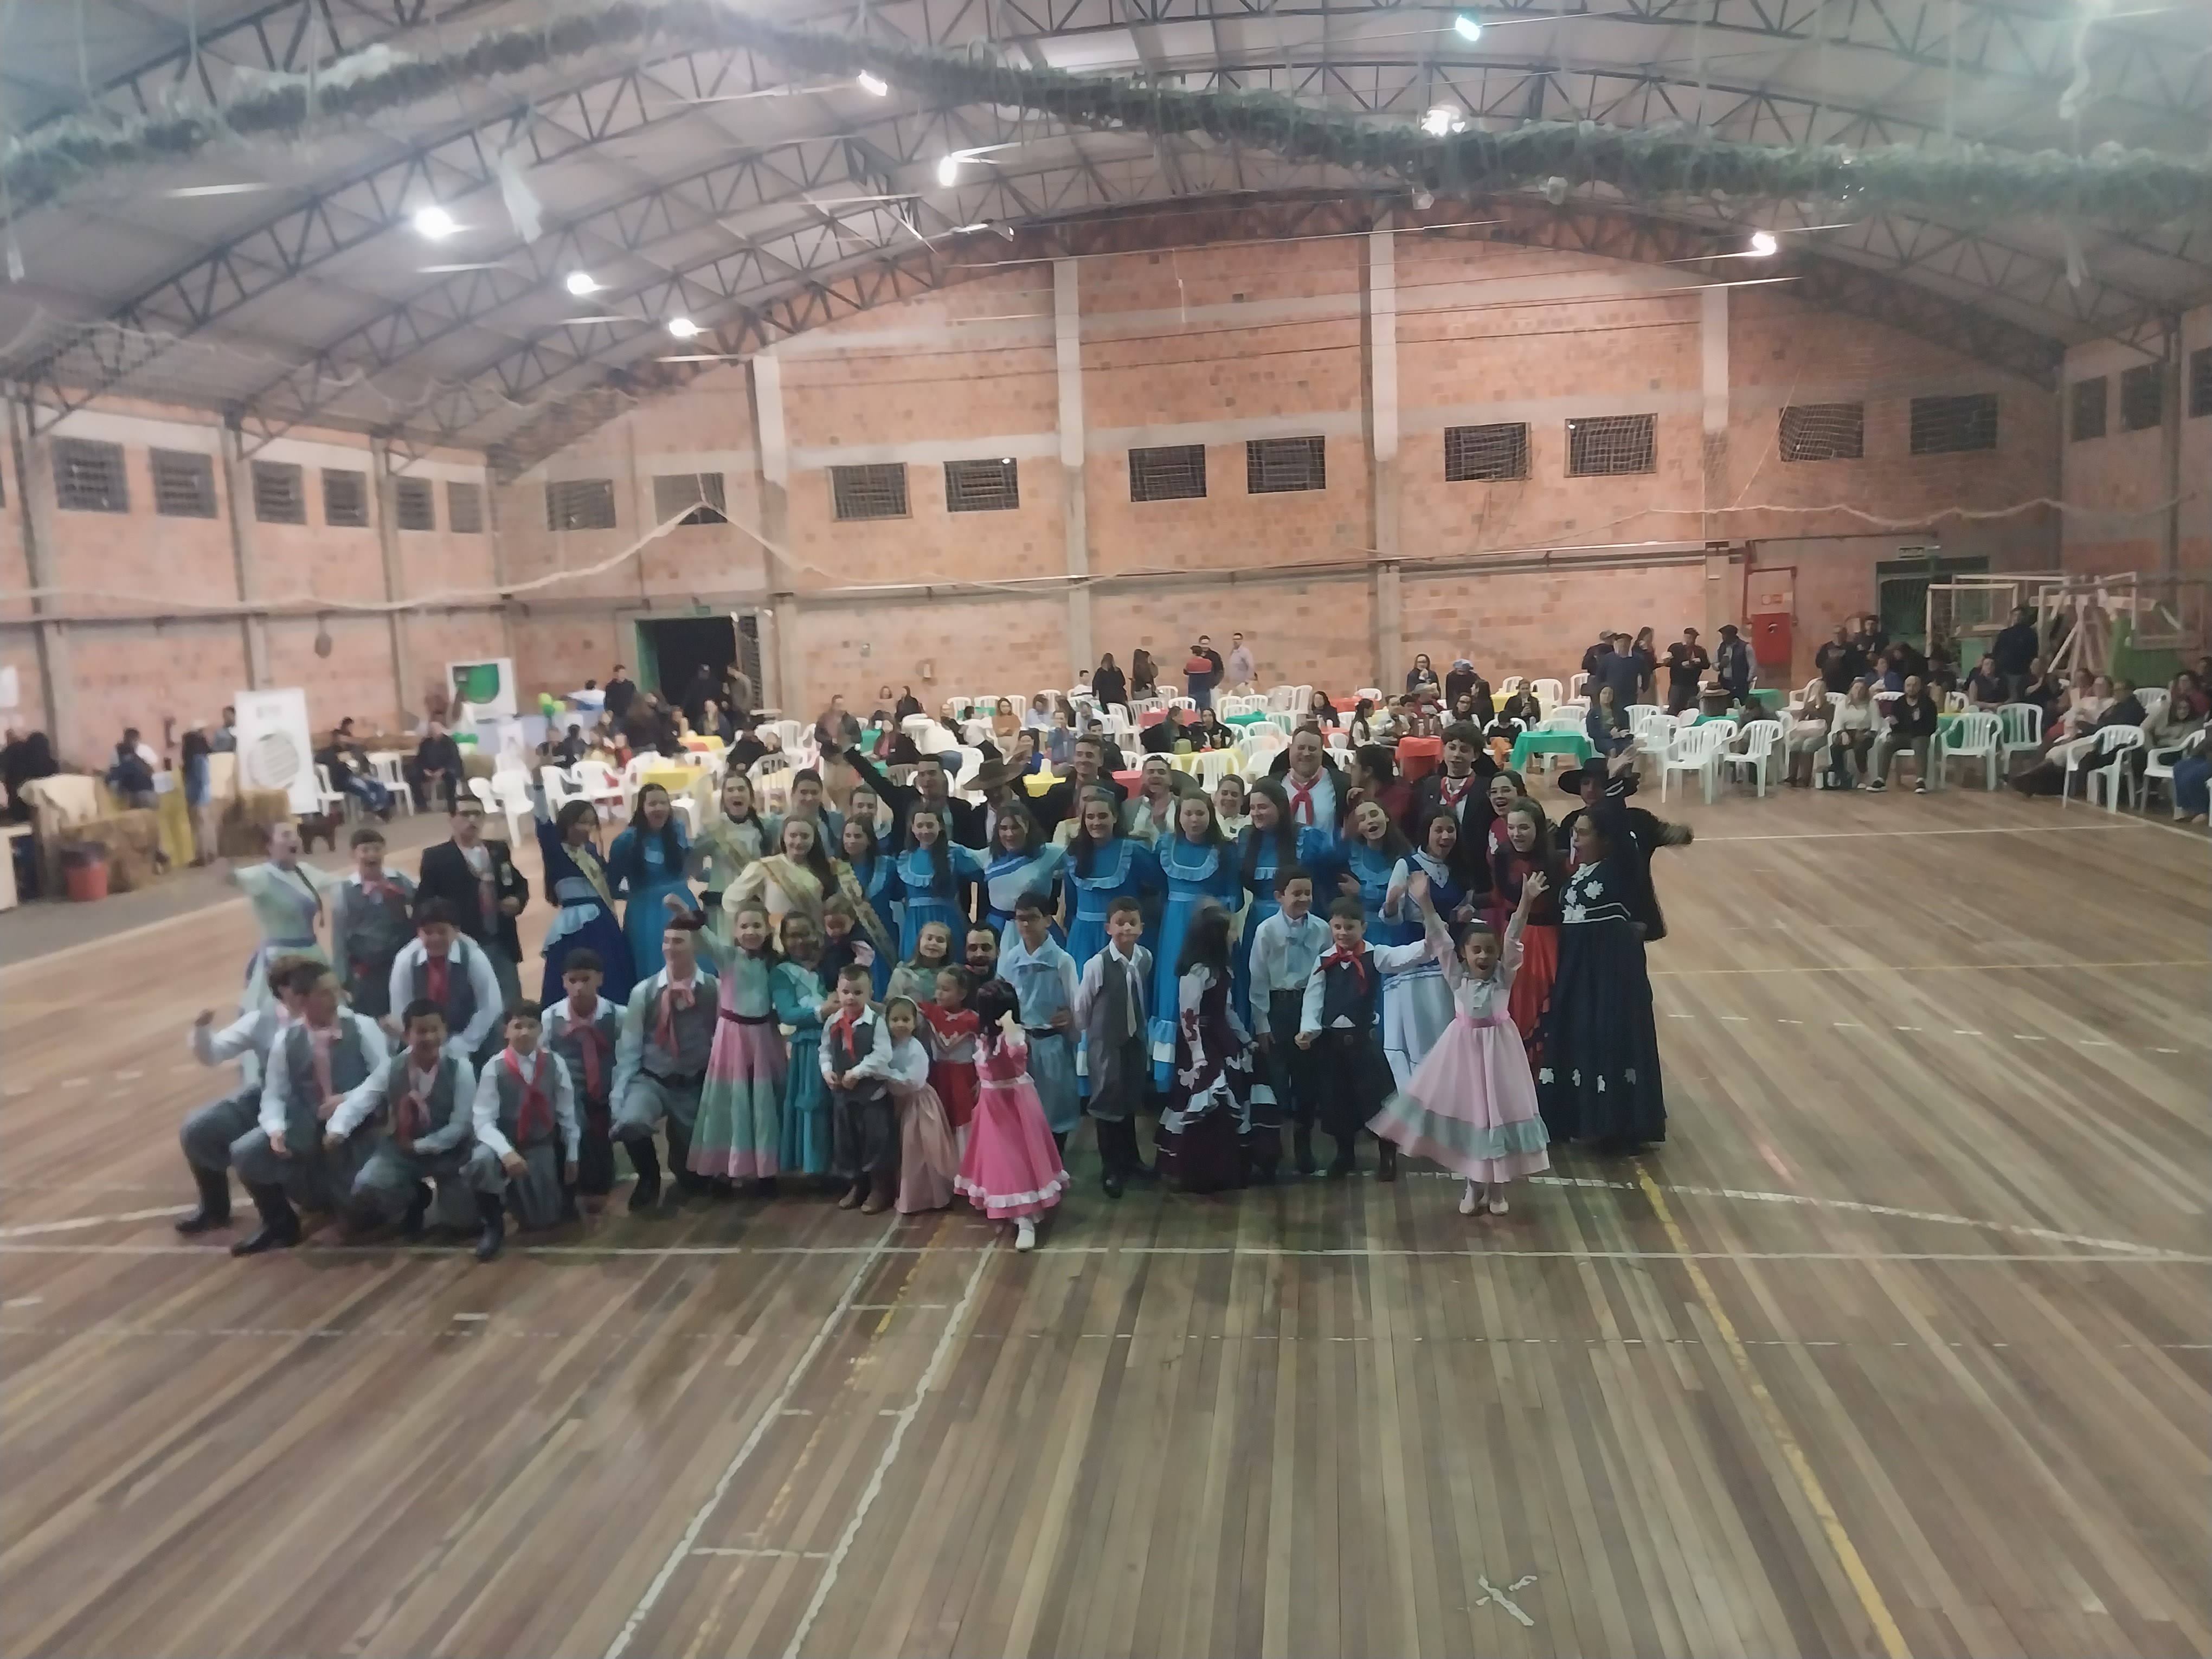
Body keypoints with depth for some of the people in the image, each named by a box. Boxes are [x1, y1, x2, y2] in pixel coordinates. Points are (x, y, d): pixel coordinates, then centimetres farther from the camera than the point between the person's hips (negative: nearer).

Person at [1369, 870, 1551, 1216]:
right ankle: (1473, 1185, 20)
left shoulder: (1504, 975, -5)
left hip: (1498, 1047, -1)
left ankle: (1497, 1188, 18)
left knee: (1499, 1109, 3)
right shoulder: (1456, 976, -2)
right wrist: (1426, 906, -22)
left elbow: (1513, 938, -17)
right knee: (1465, 1109, 5)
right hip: (1464, 1047, 1)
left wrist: (1526, 902, -30)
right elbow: (1440, 941, -11)